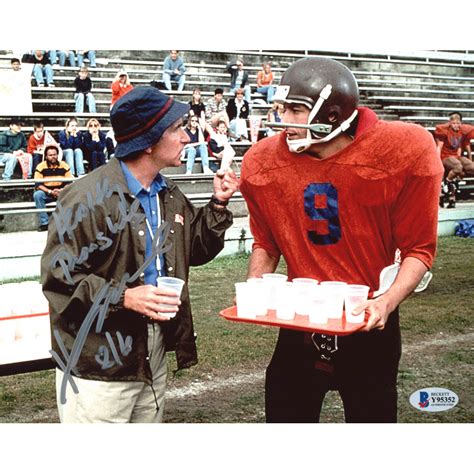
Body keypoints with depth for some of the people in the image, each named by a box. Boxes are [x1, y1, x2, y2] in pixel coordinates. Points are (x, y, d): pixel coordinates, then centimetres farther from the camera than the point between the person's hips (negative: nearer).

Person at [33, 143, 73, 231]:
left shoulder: (64, 166, -3)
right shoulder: (40, 167, -9)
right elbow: (38, 185, -13)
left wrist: (61, 190, -22)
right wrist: (50, 192, -26)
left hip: (61, 193, 1)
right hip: (46, 193, -1)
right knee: (37, 194, -32)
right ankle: (44, 223, -28)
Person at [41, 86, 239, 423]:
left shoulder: (168, 195, 10)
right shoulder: (91, 197, -18)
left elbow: (195, 251, 19)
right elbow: (58, 276, -19)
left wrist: (219, 205, 7)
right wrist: (122, 297, -27)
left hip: (153, 354, 8)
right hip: (99, 362, -8)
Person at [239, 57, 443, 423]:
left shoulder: (404, 151, -17)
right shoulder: (263, 162, -7)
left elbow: (419, 248, -10)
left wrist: (388, 301, -24)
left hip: (368, 323, -2)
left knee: (372, 415, 13)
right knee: (283, 416, 12)